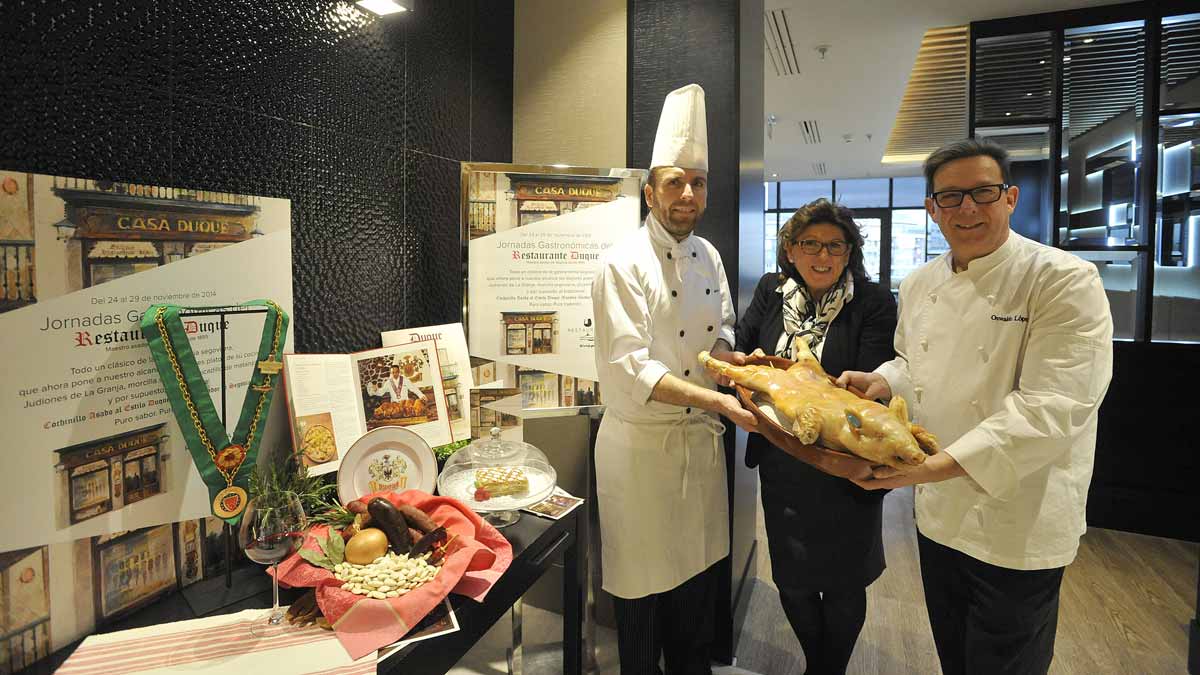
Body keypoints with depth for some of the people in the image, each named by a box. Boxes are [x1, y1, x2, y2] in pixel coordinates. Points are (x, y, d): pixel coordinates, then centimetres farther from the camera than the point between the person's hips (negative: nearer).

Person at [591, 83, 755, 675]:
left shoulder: (708, 257, 7)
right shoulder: (625, 264, -15)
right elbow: (631, 368, -23)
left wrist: (736, 360, -7)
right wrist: (717, 400, -30)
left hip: (702, 438, 7)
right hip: (642, 444, -6)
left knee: (700, 572, 20)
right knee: (645, 586, 9)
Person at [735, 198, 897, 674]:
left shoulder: (874, 303, -12)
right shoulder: (771, 291, 0)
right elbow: (738, 351, 3)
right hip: (782, 462, 4)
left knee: (842, 584, 14)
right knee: (791, 580, 16)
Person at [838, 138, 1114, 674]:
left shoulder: (1066, 282, -17)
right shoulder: (919, 284, 4)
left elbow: (1050, 407, -25)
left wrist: (935, 466, -33)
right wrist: (879, 382, -4)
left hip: (1018, 525, -5)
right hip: (938, 511, 6)